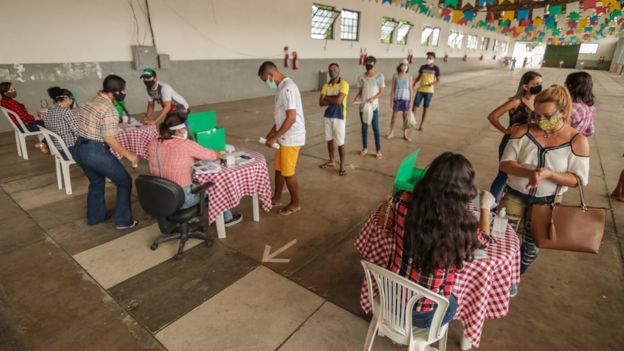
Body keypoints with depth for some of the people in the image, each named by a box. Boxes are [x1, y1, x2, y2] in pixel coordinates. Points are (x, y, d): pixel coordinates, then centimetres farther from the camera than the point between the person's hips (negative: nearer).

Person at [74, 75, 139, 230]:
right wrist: (129, 155, -14)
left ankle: (95, 216, 39)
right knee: (124, 181, 4)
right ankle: (123, 221, 9)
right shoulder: (109, 110, -18)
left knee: (96, 182, 26)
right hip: (96, 152, -9)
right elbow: (109, 139, -21)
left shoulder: (90, 102, 12)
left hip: (79, 149, 9)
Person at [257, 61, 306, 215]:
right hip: (284, 137, 10)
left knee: (288, 172, 2)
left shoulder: (287, 89, -21)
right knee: (279, 169, 19)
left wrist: (274, 138, -20)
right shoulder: (282, 87, 11)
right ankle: (277, 197, 35)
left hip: (291, 138, -10)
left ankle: (295, 204, 18)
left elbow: (291, 118, -26)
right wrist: (272, 131, 15)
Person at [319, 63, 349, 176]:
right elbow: (321, 102, -4)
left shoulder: (344, 84, -11)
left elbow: (339, 100, -23)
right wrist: (333, 100, -15)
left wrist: (327, 98, -8)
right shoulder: (326, 85, 5)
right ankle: (331, 161, 34)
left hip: (339, 116, -6)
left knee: (340, 142, -1)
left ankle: (342, 166, 11)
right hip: (328, 115, 6)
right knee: (330, 139, 16)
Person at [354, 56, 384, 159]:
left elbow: (381, 91, -5)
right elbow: (360, 91, 8)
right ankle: (365, 148, 25)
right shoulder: (361, 77, 2)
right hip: (362, 106, 3)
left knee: (375, 128, 0)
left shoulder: (379, 76, -6)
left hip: (373, 106, -3)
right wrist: (357, 97, -13)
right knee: (364, 127, 12)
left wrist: (373, 98, -21)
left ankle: (378, 150, 9)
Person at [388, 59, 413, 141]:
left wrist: (411, 100, -3)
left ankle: (405, 134, 14)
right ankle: (391, 132, 21)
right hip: (397, 98, -1)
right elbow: (393, 89, -1)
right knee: (394, 116, 5)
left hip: (405, 99, 1)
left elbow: (410, 89, 3)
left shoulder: (409, 76, 1)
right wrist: (391, 100, -4)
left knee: (405, 116, 5)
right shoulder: (395, 76, -3)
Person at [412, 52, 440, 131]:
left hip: (429, 91, -1)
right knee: (415, 106, -4)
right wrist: (414, 83, -7)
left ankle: (421, 125, 14)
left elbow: (438, 80, 2)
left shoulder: (436, 68, -1)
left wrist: (431, 83, -17)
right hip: (420, 90, 2)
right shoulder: (423, 67, 4)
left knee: (426, 107, 4)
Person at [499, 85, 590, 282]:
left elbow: (579, 179, -11)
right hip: (514, 195, 0)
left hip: (546, 202, 0)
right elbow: (505, 164, -13)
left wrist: (548, 173, -28)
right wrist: (530, 173, -31)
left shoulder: (577, 141, -11)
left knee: (531, 245, 17)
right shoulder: (522, 131, -11)